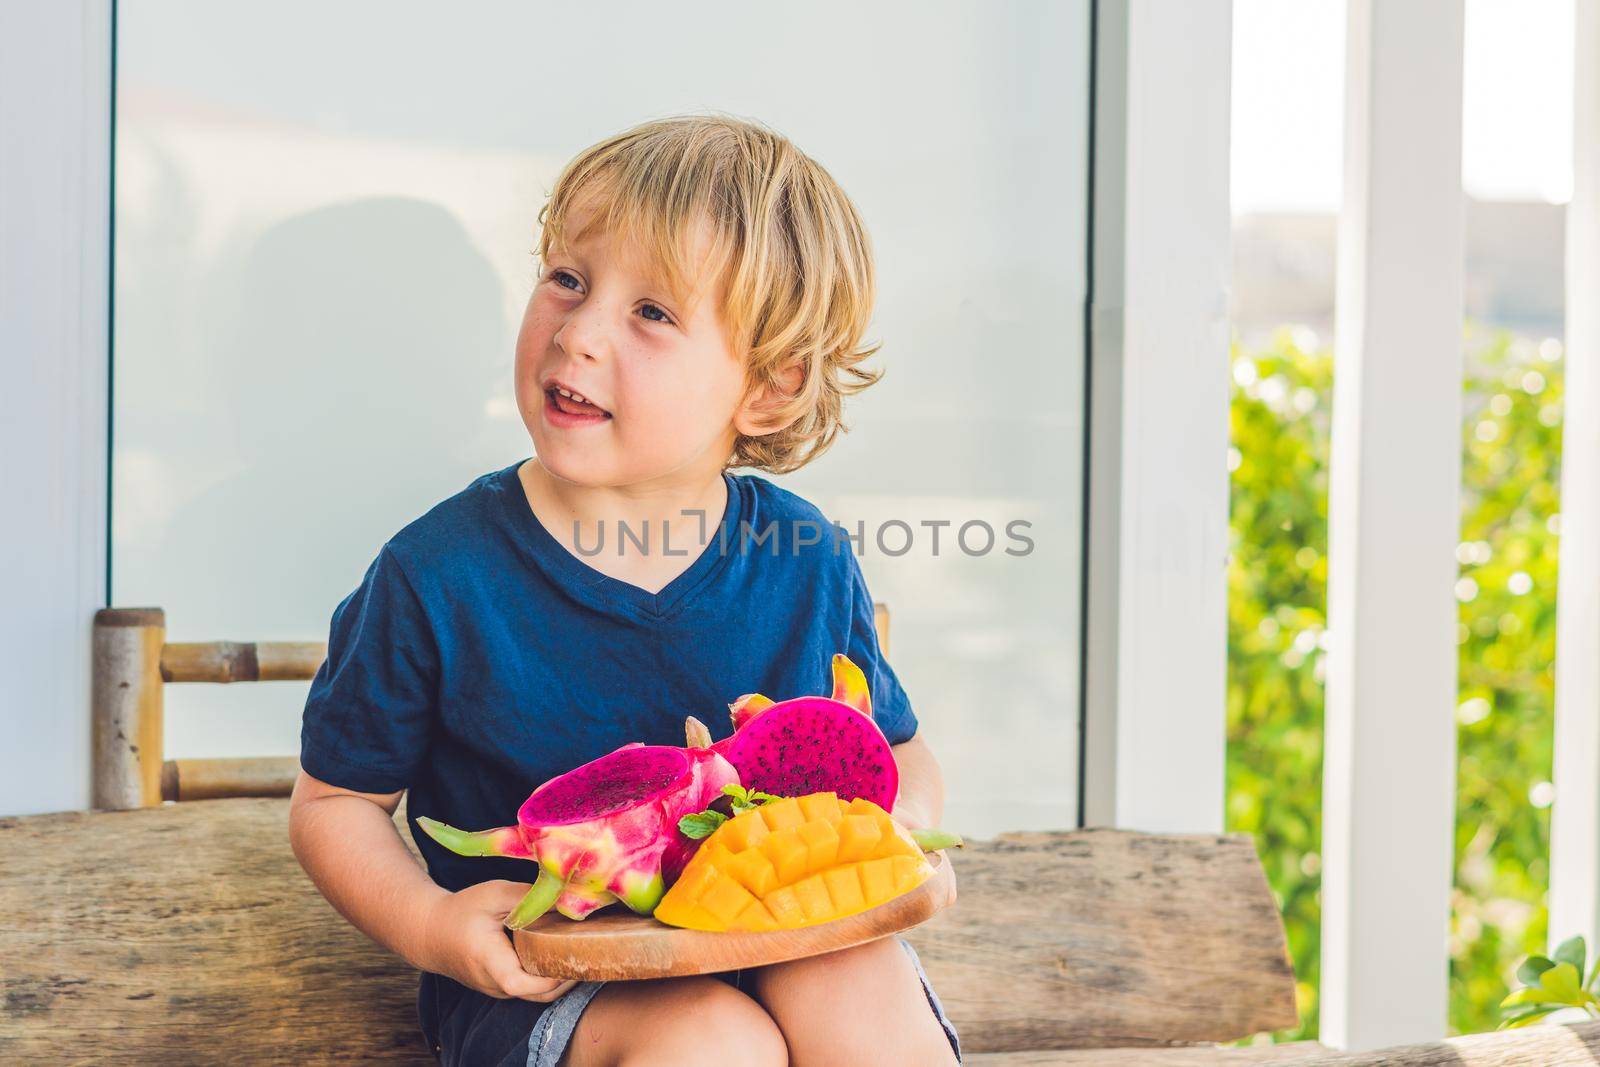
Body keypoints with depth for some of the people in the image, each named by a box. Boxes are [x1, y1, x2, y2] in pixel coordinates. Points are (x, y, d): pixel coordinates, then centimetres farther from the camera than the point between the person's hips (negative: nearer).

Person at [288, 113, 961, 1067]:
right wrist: (431, 926, -17)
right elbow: (335, 800, 1)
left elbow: (901, 760, 15)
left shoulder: (806, 565, -2)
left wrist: (898, 822, -10)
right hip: (538, 977, -2)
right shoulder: (442, 575, -10)